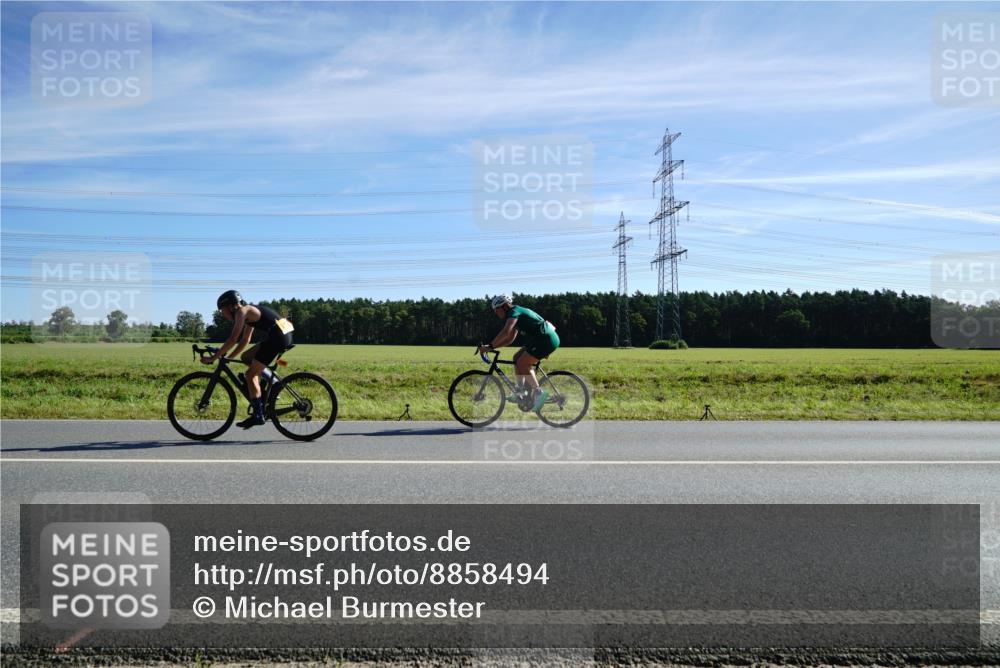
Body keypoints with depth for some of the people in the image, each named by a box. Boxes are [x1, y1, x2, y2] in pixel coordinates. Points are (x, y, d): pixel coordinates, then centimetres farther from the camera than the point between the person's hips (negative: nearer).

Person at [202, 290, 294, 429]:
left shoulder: (242, 311, -4)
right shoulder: (249, 313, 24)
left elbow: (233, 339, -11)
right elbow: (245, 340, 29)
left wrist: (213, 357, -7)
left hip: (278, 336, -9)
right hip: (284, 334, 9)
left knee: (251, 374, -2)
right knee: (246, 357, 19)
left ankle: (258, 415, -1)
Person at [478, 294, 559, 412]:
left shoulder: (514, 311, -10)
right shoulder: (518, 314, 20)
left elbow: (505, 332, -26)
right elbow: (510, 339, 22)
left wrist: (490, 346, -23)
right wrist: (492, 347, 13)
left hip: (546, 339, -10)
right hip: (542, 339, 10)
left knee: (522, 363, -12)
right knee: (517, 357, 12)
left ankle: (539, 393, -8)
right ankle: (520, 391, 12)